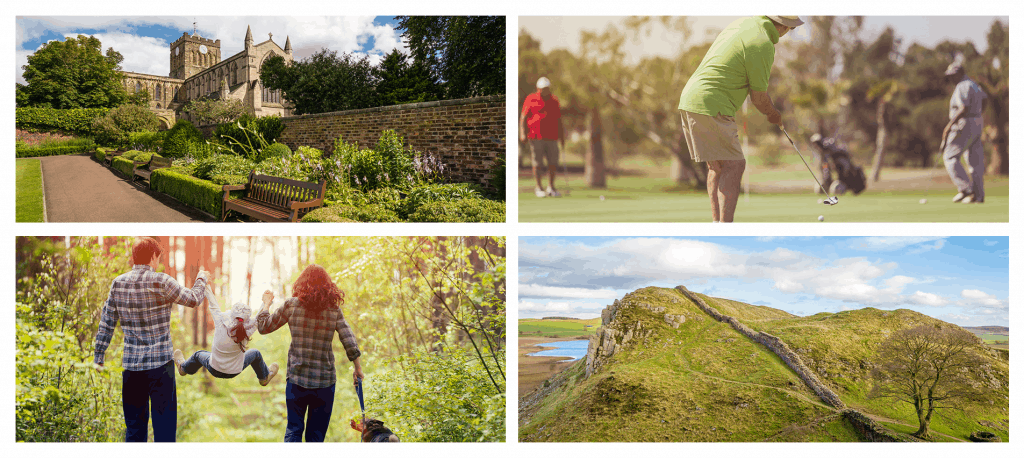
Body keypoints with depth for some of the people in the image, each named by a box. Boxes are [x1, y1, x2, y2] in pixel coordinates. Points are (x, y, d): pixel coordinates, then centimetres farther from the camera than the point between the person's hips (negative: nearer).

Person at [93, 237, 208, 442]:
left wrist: (98, 355, 15)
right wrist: (201, 279, 20)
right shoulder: (160, 282, -11)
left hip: (131, 364, 5)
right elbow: (193, 300, 1)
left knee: (134, 426, 13)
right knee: (164, 425, 1)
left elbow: (107, 322, 8)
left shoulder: (118, 283, 4)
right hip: (160, 363, -5)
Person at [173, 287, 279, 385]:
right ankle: (264, 377, 49)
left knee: (198, 355, 32)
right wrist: (266, 302, -8)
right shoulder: (247, 332, -30)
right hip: (234, 372, 0)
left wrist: (206, 288, -4)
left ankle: (183, 368, 62)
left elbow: (213, 306, -15)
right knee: (255, 353, 26)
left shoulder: (221, 324, -29)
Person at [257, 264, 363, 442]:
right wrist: (358, 369, 8)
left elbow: (263, 327, 6)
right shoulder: (334, 309, -1)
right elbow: (350, 343, -3)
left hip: (296, 379, -1)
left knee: (293, 430, 8)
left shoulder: (292, 305, -4)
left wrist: (266, 303, 21)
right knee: (316, 434, 10)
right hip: (324, 380, 1)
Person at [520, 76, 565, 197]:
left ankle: (551, 188, 11)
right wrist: (522, 133, -11)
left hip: (551, 138, 4)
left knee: (553, 163, 0)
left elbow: (558, 120, 22)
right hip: (536, 137, -4)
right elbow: (523, 118, 0)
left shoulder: (554, 100, 16)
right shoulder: (531, 99, 3)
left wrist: (562, 136, 19)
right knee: (537, 163, -1)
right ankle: (538, 188, 7)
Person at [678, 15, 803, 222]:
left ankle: (717, 222, 18)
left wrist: (769, 108, 31)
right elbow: (758, 97, -5)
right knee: (734, 165, -10)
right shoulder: (763, 45, -14)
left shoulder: (745, 22, 14)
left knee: (717, 165, 16)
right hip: (711, 107, -10)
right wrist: (773, 114, 15)